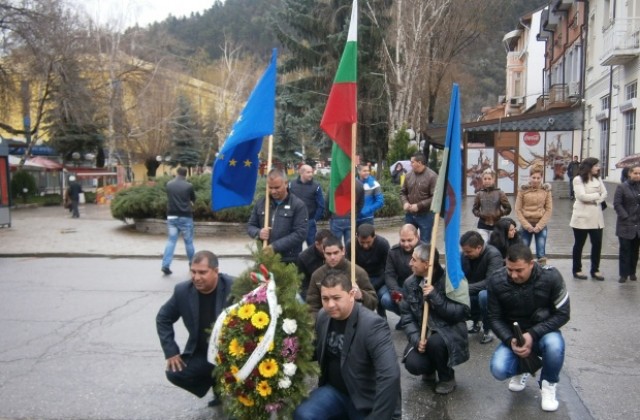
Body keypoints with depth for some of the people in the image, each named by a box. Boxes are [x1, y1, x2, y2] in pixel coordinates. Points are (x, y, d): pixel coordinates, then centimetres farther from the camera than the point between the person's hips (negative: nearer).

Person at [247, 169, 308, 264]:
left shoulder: (298, 205, -5)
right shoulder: (261, 203, 10)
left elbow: (301, 233, -13)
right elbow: (250, 226, 16)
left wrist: (275, 246, -18)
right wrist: (258, 233, -9)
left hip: (289, 261, -4)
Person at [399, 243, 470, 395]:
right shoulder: (410, 283, 0)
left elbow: (463, 312, -19)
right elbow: (406, 316, -1)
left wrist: (435, 297, -28)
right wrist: (416, 339, -17)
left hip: (448, 332, -3)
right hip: (422, 333, 3)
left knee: (435, 341, -37)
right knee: (413, 365, -24)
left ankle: (447, 378, -5)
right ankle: (430, 369, 16)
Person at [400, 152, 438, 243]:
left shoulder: (432, 176, -13)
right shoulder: (409, 175, 4)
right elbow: (403, 192, 15)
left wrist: (419, 206, -20)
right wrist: (405, 202, -6)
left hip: (425, 215, -5)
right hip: (409, 214, 5)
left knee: (424, 243, 6)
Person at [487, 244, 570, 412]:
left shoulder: (551, 277, -20)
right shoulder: (497, 281, -16)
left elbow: (562, 314, -14)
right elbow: (494, 318, -7)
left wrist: (533, 334, -25)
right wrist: (510, 340, -25)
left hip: (543, 332, -1)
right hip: (513, 335, 1)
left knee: (554, 344, -37)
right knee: (498, 370, -24)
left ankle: (548, 384, -3)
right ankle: (522, 367, 15)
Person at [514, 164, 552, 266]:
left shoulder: (546, 189, 0)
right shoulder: (523, 189, -3)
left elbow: (549, 209, -1)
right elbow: (518, 209, -2)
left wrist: (539, 226, -9)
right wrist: (527, 225, -10)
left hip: (541, 225, 0)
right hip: (526, 225, 0)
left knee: (541, 254, 0)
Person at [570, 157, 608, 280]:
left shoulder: (598, 179, 12)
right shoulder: (578, 179, -6)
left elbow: (604, 194, 6)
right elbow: (582, 196, -16)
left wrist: (596, 200, -11)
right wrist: (597, 195, -4)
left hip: (596, 217, 5)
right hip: (582, 217, -5)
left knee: (597, 244, 5)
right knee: (579, 244, 5)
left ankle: (595, 270, 17)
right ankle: (577, 270, 15)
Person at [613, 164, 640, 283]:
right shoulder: (622, 187, -5)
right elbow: (617, 204, -8)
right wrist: (626, 217, -14)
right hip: (626, 224, -3)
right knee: (625, 249, 1)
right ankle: (624, 274, 8)